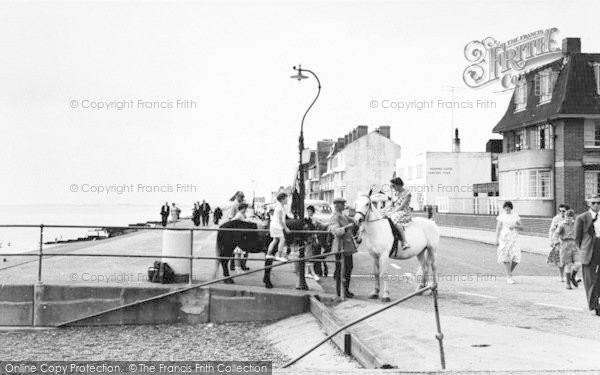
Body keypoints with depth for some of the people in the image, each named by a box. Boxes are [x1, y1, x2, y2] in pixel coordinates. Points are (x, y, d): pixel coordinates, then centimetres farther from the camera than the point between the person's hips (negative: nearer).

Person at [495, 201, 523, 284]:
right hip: (504, 238, -2)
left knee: (516, 256, -10)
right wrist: (497, 239, -8)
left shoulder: (515, 216, 8)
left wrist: (515, 226, -12)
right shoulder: (501, 216, 2)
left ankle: (510, 272, 16)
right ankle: (509, 277, 1)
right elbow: (498, 228, 0)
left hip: (513, 239, 2)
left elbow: (521, 227, 9)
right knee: (506, 257, -4)